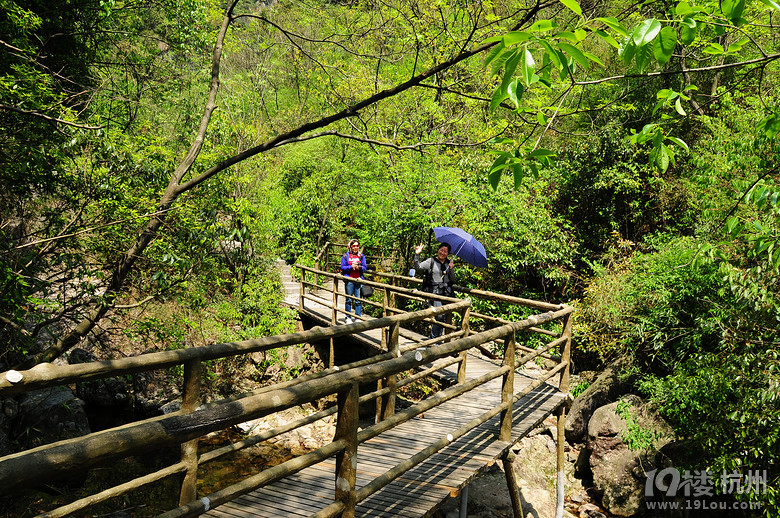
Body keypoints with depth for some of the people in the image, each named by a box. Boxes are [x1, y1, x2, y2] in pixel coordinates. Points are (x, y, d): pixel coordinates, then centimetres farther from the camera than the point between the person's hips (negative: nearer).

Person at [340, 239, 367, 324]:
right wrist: (351, 267, -13)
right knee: (349, 300, 5)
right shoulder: (345, 256, 5)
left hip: (359, 280, 1)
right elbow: (342, 267, 1)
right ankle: (348, 317, 14)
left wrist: (359, 267, -13)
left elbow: (365, 268, 7)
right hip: (349, 280, -1)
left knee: (358, 300, 2)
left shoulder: (361, 256, 10)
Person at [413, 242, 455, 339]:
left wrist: (451, 269, -7)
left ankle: (437, 337, 20)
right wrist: (417, 255, -17)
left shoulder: (449, 263, 15)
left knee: (444, 318, 4)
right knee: (439, 315, -17)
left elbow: (453, 280, 10)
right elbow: (418, 268, -7)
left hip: (447, 294, 4)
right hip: (435, 293, -4)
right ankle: (433, 337, 0)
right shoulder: (431, 261, 5)